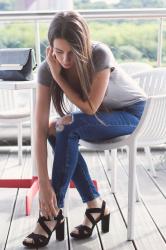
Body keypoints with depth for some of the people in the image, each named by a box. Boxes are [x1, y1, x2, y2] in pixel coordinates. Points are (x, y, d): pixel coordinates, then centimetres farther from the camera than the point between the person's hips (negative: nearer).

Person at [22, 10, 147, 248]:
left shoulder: (100, 55, -31)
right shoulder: (48, 69, -21)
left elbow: (89, 108, -27)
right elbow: (40, 128, -26)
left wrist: (59, 77, -29)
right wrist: (44, 183, -32)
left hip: (132, 113, -5)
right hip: (100, 116, 5)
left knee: (68, 126, -29)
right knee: (55, 131, -24)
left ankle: (53, 214, -20)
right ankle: (96, 205, -11)